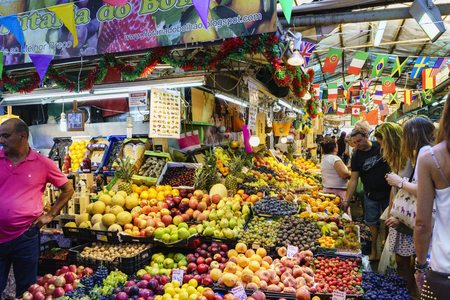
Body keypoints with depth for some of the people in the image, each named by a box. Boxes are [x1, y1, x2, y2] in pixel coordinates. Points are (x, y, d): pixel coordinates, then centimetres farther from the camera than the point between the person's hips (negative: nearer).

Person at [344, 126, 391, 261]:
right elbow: (353, 180, -4)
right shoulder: (356, 156, -5)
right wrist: (347, 200, -9)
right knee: (373, 223, 5)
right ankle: (375, 250, 21)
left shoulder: (381, 147, -9)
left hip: (388, 192, -1)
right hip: (371, 195, 1)